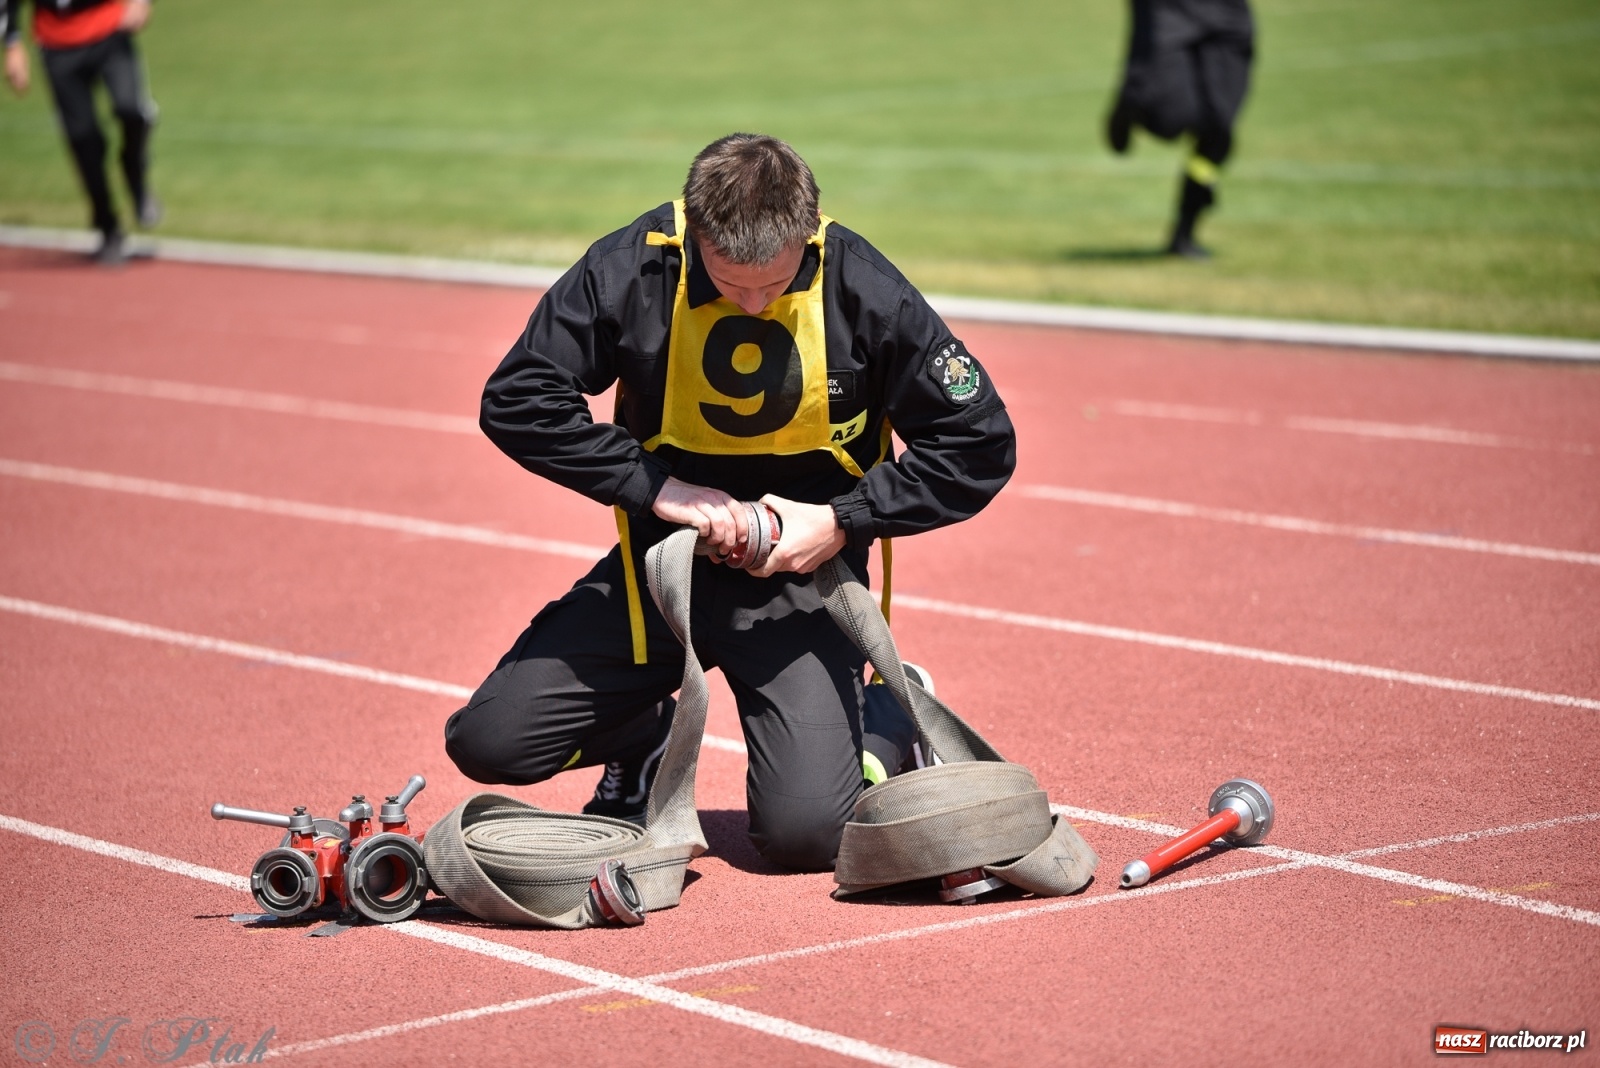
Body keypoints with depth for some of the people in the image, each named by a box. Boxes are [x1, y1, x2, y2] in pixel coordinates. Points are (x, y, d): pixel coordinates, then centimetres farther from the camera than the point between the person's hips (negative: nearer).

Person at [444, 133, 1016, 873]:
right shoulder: (633, 268, -15)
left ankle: (891, 715, 15)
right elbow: (516, 401, -11)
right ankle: (646, 741, 23)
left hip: (798, 571, -2)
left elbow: (980, 446, -8)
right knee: (489, 743, -9)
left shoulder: (863, 291, -16)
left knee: (804, 830, -19)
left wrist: (844, 522, -16)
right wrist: (653, 487, -19)